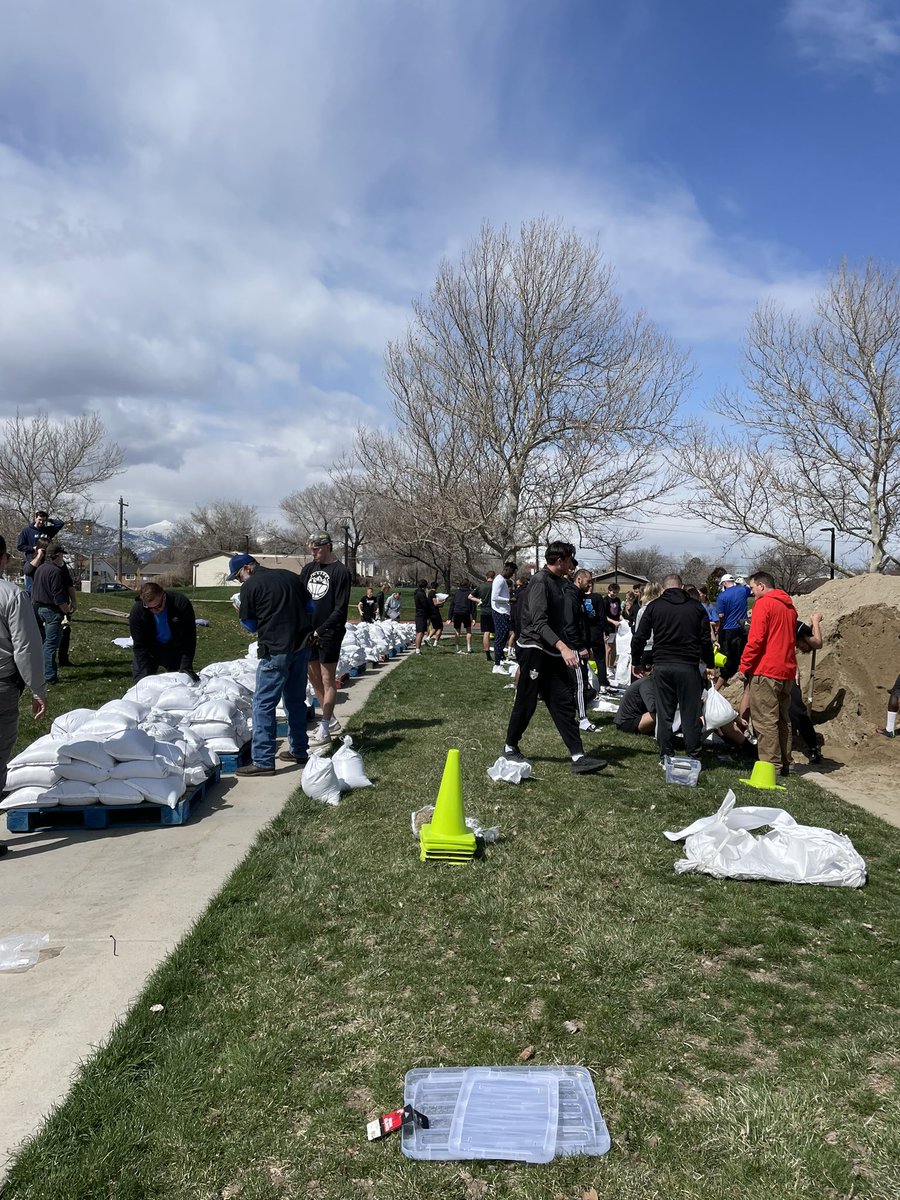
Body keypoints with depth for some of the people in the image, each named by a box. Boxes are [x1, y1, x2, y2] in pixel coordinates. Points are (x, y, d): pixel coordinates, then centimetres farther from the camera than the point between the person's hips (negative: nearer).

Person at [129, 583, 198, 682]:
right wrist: (146, 675, -31)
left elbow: (189, 639, -25)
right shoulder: (136, 611, -27)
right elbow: (140, 647, -23)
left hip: (175, 649, 0)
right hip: (150, 649, 0)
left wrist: (186, 667, -32)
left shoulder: (181, 604, -29)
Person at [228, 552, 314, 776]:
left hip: (275, 650, -7)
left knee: (264, 704, -2)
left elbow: (250, 626, 1)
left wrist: (241, 613, 18)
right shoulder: (291, 577, 12)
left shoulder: (250, 587, -5)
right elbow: (310, 608, 18)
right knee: (296, 700, 17)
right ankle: (299, 750, 26)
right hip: (302, 646, 7)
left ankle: (263, 760, -3)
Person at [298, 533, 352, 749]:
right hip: (309, 631, 7)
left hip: (329, 634, -7)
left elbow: (340, 609, -14)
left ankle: (325, 730, 3)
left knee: (327, 679, -1)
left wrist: (321, 630, -19)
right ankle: (330, 719, 27)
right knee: (313, 676, 13)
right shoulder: (309, 569, 10)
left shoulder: (341, 572, -10)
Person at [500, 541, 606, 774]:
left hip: (553, 653, 9)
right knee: (526, 703, 2)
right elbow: (539, 622, -24)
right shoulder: (540, 582, -14)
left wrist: (569, 648, 22)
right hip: (534, 649, -9)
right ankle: (510, 748, 20)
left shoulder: (557, 582, 15)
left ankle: (578, 757, 0)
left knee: (564, 703, 2)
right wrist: (562, 646, -33)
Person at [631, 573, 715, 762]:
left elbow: (640, 637, 4)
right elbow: (706, 640, 5)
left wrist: (636, 662, 16)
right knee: (690, 714, 6)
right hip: (688, 666, 0)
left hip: (662, 666, 1)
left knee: (664, 713, 7)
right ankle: (693, 756, 9)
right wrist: (709, 665, 17)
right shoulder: (696, 607, 6)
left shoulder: (654, 606, 5)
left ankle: (666, 756, 11)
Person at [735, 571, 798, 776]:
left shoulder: (763, 604, -9)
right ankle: (785, 764, 18)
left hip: (766, 670, -8)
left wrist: (743, 666, -10)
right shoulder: (789, 606, 16)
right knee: (783, 719, 14)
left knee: (765, 720, -6)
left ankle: (770, 765, -6)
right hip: (787, 670, 8)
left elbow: (755, 639, -15)